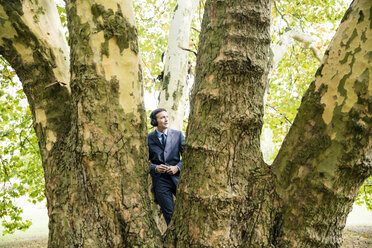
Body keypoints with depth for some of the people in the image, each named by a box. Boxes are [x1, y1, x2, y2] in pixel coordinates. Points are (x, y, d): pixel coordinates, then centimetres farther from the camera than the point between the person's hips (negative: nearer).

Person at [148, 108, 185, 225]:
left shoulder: (178, 135, 6)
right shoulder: (148, 138, 2)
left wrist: (177, 167, -10)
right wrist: (155, 168, -13)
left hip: (178, 177, 2)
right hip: (160, 180, -1)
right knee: (170, 214, -1)